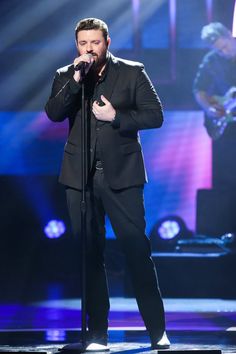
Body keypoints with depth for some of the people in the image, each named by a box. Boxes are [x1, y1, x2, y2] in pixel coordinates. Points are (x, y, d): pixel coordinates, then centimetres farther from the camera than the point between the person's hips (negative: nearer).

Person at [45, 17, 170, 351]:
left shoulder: (132, 72, 4)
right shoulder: (65, 76, 11)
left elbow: (155, 115, 0)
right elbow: (53, 113, -4)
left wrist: (116, 116, -13)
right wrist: (75, 80, -14)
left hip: (121, 174, -2)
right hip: (81, 177, 2)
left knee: (137, 250, -4)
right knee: (90, 255, 5)